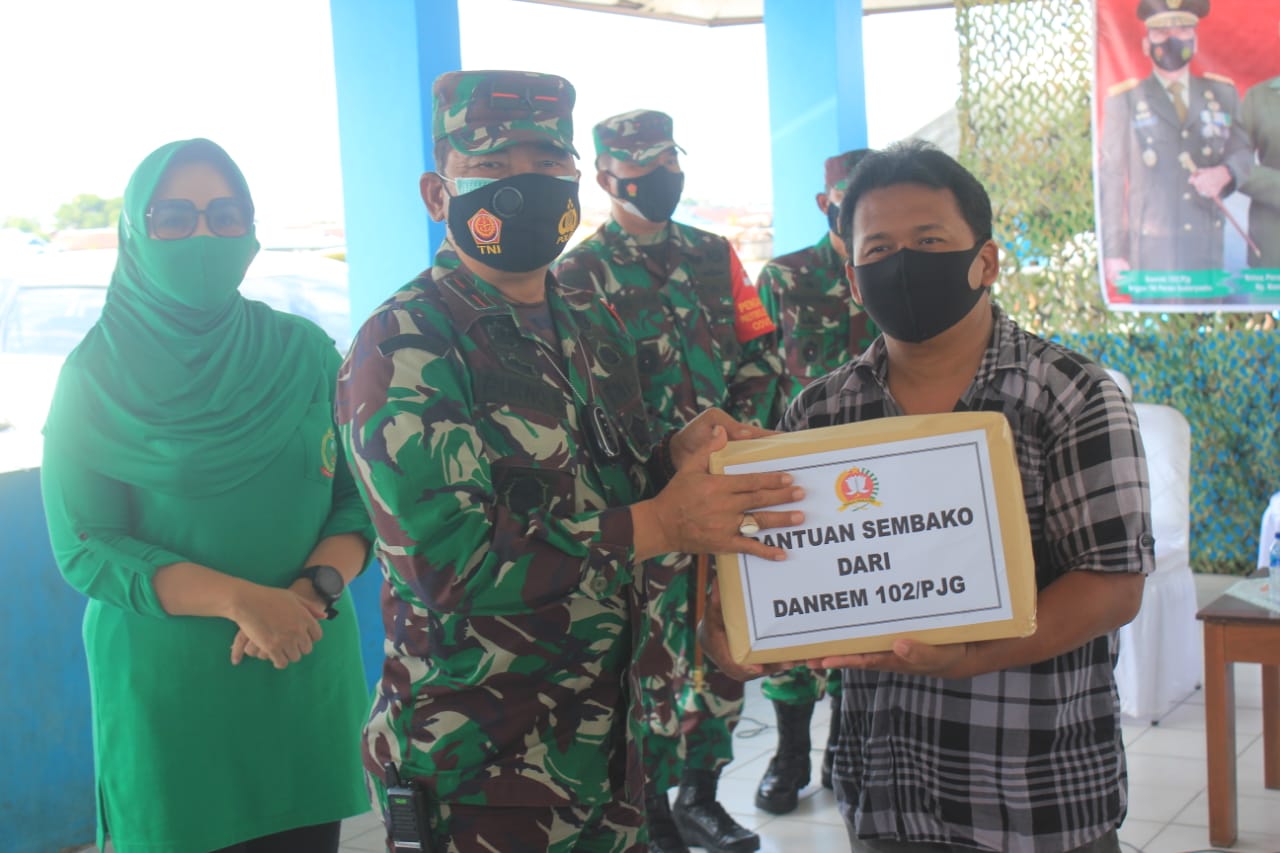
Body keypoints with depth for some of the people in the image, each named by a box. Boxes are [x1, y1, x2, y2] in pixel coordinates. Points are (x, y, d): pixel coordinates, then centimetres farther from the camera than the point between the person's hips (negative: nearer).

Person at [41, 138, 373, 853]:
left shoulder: (306, 356, 3)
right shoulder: (98, 375, -4)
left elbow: (360, 500, 3)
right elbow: (85, 548, -10)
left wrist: (314, 588, -17)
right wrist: (241, 600, -20)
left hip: (307, 675, 3)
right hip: (165, 690, -2)